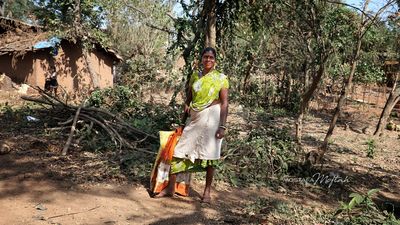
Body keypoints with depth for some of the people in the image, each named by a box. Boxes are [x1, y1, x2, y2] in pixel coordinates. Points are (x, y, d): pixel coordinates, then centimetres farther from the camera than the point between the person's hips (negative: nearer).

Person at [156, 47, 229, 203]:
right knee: (179, 150, 1)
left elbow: (224, 103, -5)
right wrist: (186, 106, 0)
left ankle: (207, 191, 14)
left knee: (209, 155, 0)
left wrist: (222, 126, -12)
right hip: (195, 118, 4)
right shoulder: (195, 76, 11)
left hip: (211, 117, -4)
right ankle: (171, 188, 11)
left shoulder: (221, 78, -1)